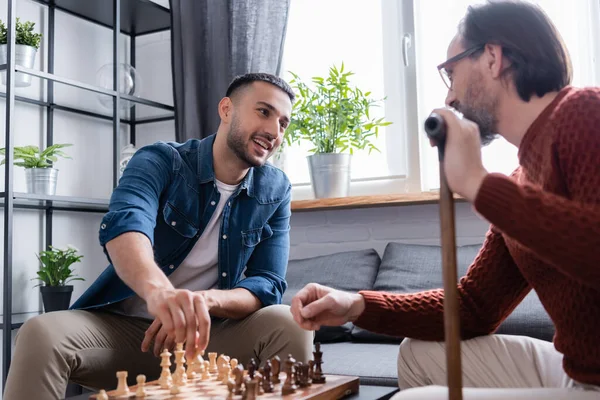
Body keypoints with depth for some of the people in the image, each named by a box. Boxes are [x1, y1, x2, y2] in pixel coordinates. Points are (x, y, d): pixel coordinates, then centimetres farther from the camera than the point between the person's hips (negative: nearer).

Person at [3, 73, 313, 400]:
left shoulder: (276, 191, 1)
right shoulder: (160, 161, -9)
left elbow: (268, 285, -7)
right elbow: (124, 224, -31)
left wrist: (205, 300, -29)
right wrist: (158, 289, -54)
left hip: (207, 334, 2)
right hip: (122, 327, -2)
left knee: (289, 325, -27)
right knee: (40, 334, -31)